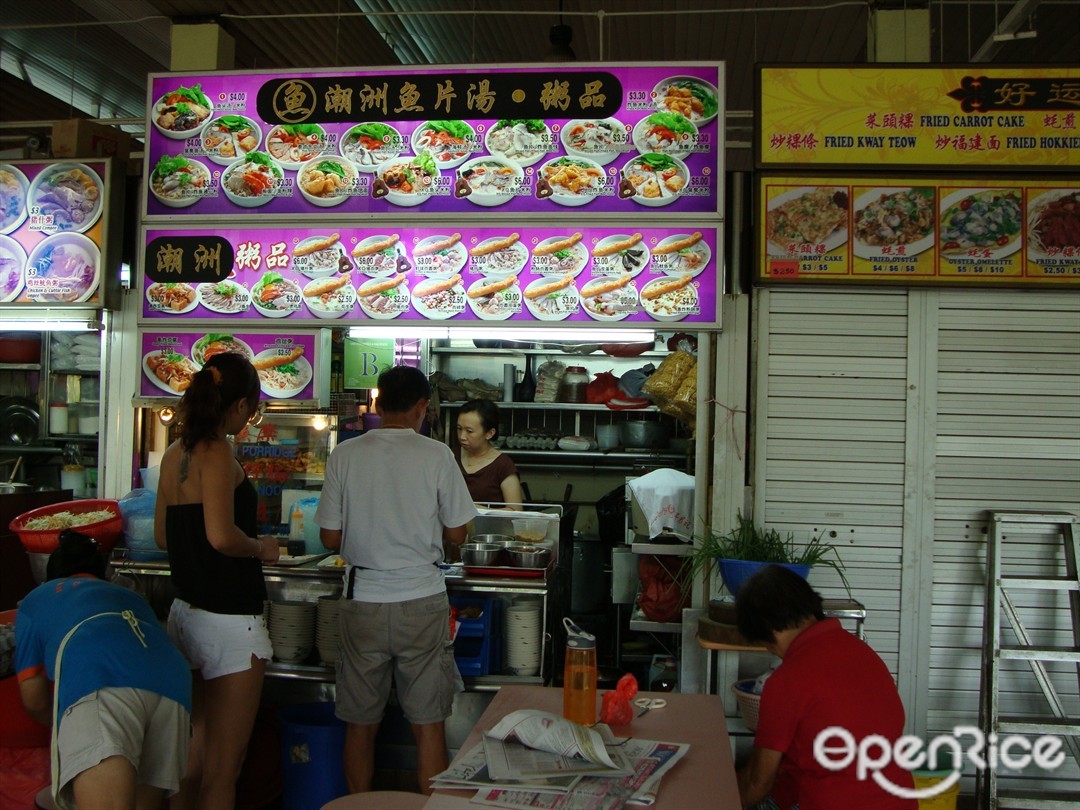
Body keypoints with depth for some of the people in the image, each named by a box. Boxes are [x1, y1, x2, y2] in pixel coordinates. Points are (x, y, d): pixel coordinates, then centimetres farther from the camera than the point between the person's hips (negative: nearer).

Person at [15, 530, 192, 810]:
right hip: (172, 684, 5)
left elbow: (34, 699, 29)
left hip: (99, 684, -5)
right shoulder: (131, 597, 44)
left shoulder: (35, 599, 34)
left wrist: (63, 726, 50)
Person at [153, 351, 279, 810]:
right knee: (223, 768, 2)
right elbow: (221, 535, -26)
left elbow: (162, 535, 18)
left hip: (186, 613, 9)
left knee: (198, 752, 21)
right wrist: (262, 548, -8)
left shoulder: (176, 452, 10)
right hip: (228, 621, -9)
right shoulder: (217, 451, -15)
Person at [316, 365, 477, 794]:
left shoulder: (344, 455, -3)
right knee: (428, 724, 9)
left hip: (363, 601, 2)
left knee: (361, 725, 14)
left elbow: (330, 538, 1)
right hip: (422, 601, -1)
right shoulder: (436, 455, -7)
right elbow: (456, 535, -1)